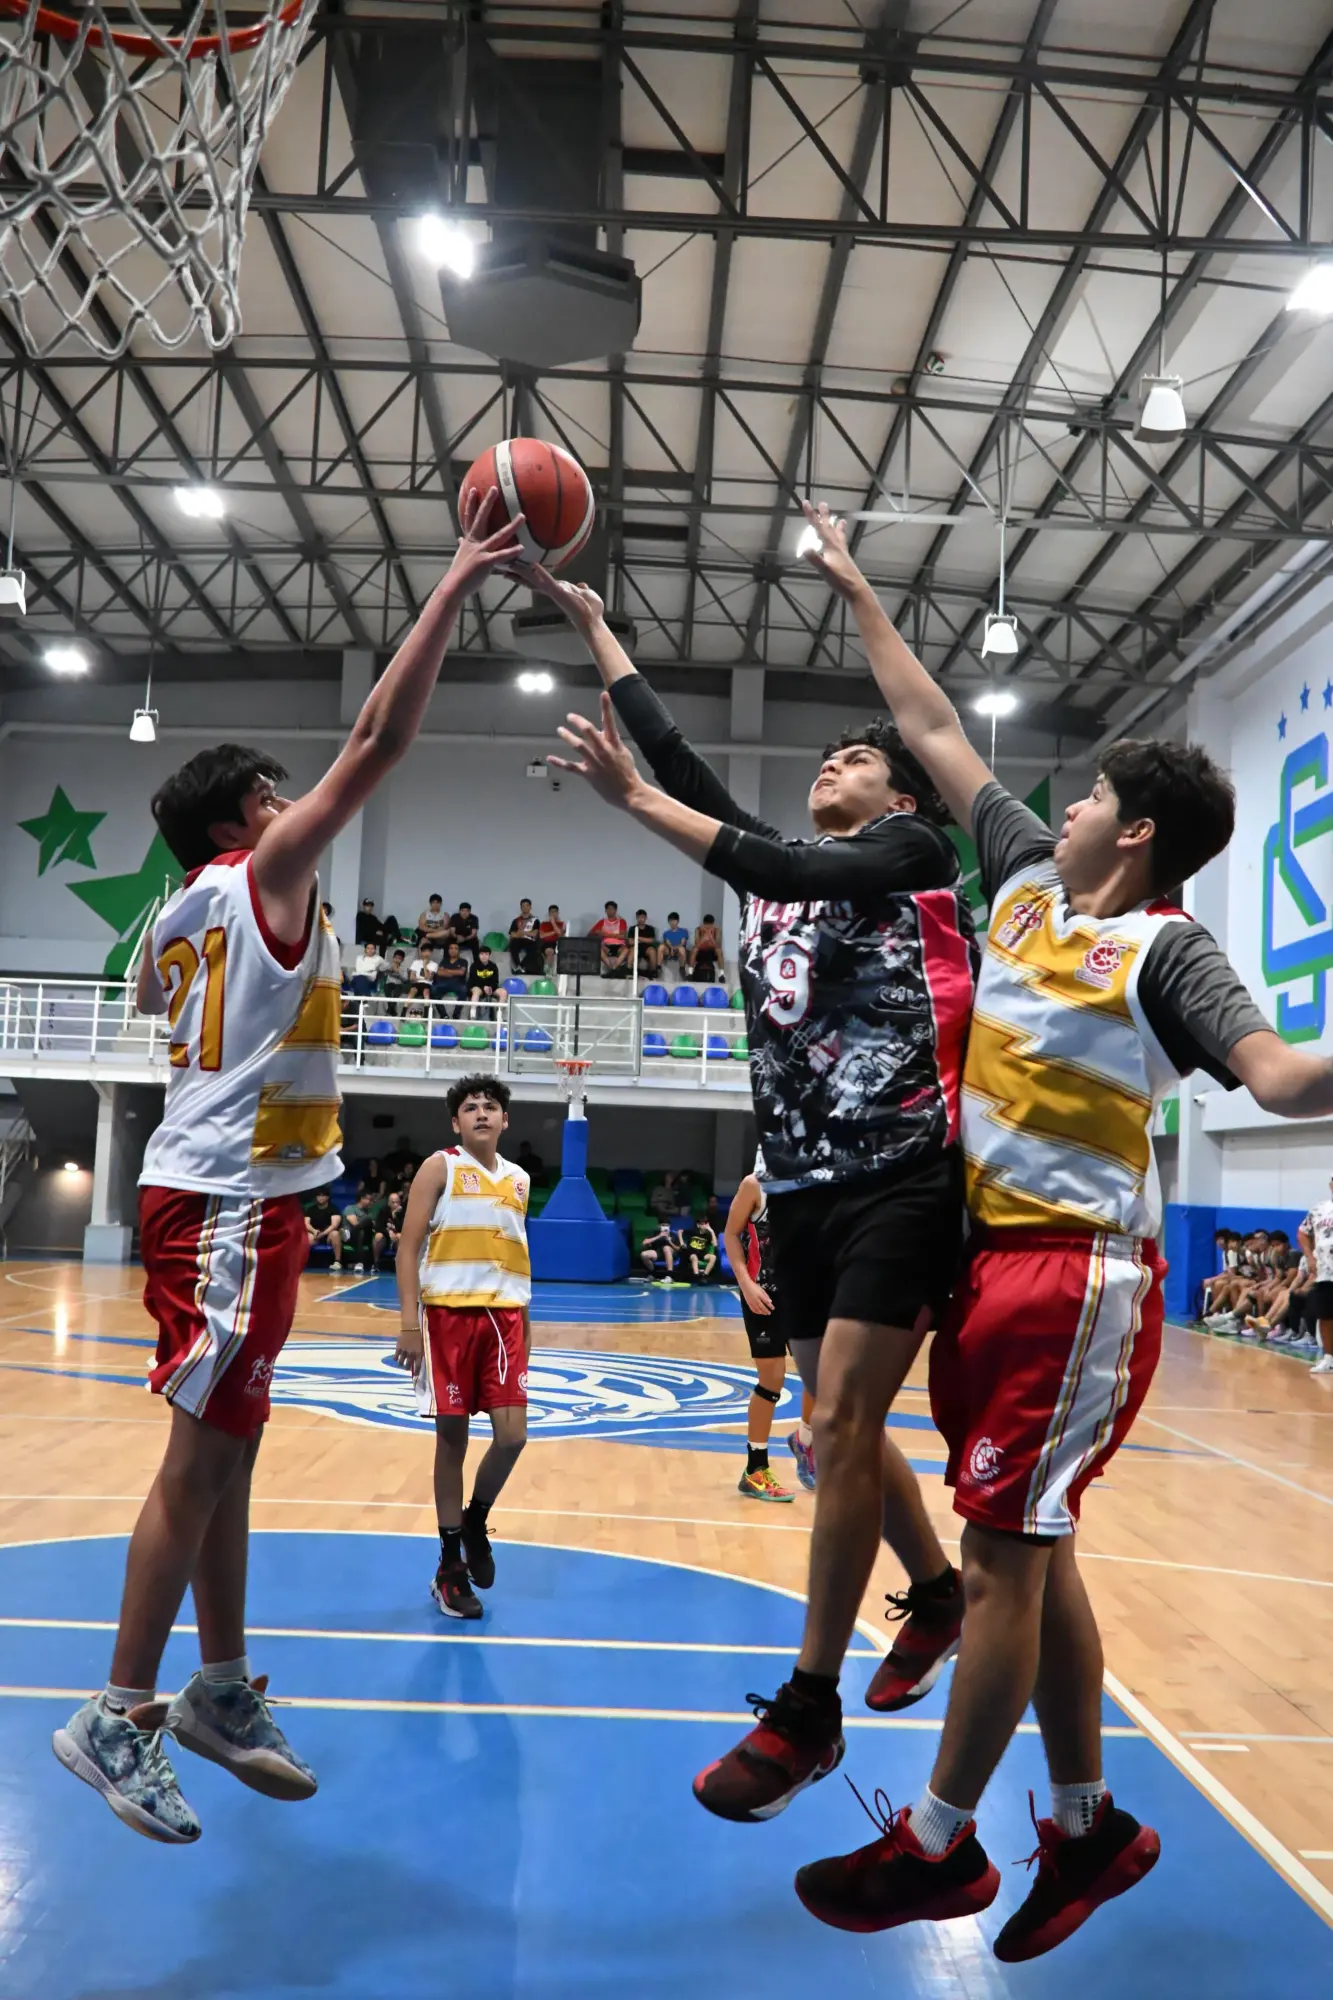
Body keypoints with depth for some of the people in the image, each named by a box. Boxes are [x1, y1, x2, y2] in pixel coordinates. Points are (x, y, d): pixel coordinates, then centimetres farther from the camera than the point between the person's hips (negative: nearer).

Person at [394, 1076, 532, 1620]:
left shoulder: (518, 1180, 15)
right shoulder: (440, 1167, 0)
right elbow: (408, 1248, -5)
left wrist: (525, 1324, 18)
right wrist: (409, 1323, -14)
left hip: (503, 1316, 4)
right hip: (448, 1314, -4)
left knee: (512, 1434, -5)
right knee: (452, 1439, 2)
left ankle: (476, 1521, 23)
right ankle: (450, 1565, 14)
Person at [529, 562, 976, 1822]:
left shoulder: (917, 849, 0)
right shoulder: (782, 862, 18)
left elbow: (797, 876, -19)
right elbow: (675, 750, 15)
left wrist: (628, 797, -21)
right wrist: (592, 625, 16)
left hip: (901, 1178, -7)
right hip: (803, 1185, 7)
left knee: (839, 1425, -10)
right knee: (842, 1424, 14)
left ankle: (808, 1710, 1)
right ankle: (936, 1595, 39)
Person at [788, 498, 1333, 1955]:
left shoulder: (1163, 948, -10)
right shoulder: (1027, 878, 11)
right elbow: (933, 731, 19)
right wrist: (853, 590, 24)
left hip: (1076, 1272, -8)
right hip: (995, 1252, 8)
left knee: (1004, 1549, -1)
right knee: (1031, 1547, 14)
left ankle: (940, 1844, 15)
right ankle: (1086, 1825, 28)